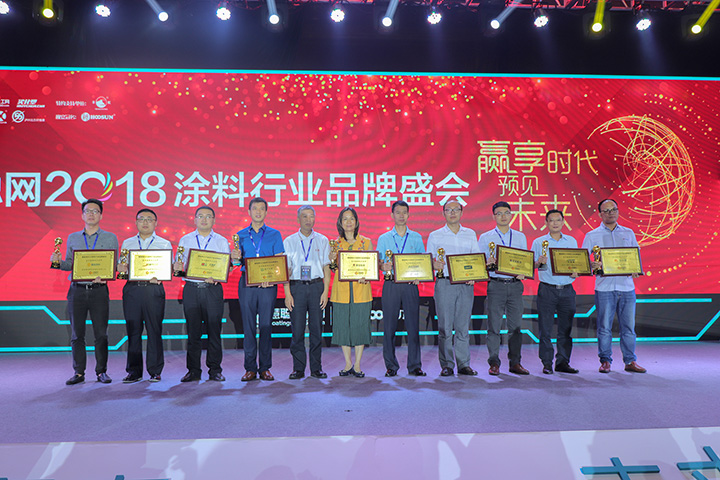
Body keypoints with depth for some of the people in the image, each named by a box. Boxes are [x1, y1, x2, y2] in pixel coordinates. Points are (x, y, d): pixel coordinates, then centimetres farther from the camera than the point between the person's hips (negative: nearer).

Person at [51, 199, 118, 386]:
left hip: (99, 291, -2)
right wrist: (58, 261, -6)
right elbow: (69, 264, 15)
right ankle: (78, 372, 14)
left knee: (101, 333, 1)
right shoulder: (72, 238, 14)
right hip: (77, 290, 2)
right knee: (77, 333, 5)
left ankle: (101, 371, 11)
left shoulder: (110, 238, 6)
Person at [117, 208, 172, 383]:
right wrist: (122, 269, -8)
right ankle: (134, 371, 12)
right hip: (132, 288, 2)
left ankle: (155, 371, 8)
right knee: (133, 330, 3)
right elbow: (121, 267, 15)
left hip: (154, 288, -2)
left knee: (154, 330, -1)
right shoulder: (127, 243, 17)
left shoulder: (165, 244, 11)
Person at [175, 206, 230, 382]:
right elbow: (178, 265, 12)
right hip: (191, 288, 1)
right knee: (193, 331, 3)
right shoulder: (185, 240, 13)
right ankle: (193, 370, 12)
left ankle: (215, 369, 9)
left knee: (214, 330, 0)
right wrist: (178, 267, -11)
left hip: (213, 289, -1)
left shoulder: (222, 242, 9)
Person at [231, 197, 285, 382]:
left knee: (266, 325, 1)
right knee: (248, 326, 2)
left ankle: (265, 368, 9)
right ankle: (250, 368, 9)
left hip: (268, 284, -1)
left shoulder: (274, 234, 8)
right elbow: (239, 262, 12)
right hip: (246, 283, 1)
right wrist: (237, 258, -11)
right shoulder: (241, 235, 12)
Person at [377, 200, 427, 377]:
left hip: (410, 285, 0)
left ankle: (415, 365, 9)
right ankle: (391, 366, 11)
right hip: (391, 285, 0)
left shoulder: (417, 238, 12)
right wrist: (384, 267, -16)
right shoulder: (383, 238, 10)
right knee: (389, 326, 1)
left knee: (413, 324, 0)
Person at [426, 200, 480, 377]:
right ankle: (446, 365, 6)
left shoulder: (470, 234, 14)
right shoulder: (435, 236, 8)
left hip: (466, 284, 2)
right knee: (445, 326, -2)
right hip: (444, 283, -2)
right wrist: (434, 265, -16)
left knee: (463, 325, 4)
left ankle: (464, 364, 12)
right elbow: (429, 260, 6)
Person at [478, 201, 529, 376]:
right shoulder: (485, 237, 7)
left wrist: (523, 273, -4)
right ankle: (494, 363, 6)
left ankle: (515, 363, 13)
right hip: (495, 284, -2)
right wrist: (488, 263, -18)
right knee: (494, 325, -2)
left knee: (516, 325, 5)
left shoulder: (520, 237, 15)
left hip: (515, 284, 3)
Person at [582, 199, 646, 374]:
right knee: (604, 327, 0)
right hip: (604, 287, -2)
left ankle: (630, 361, 15)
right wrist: (593, 265, -20)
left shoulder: (628, 233, 15)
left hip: (626, 286, 2)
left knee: (628, 326, 5)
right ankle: (605, 361, 11)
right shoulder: (592, 235, 6)